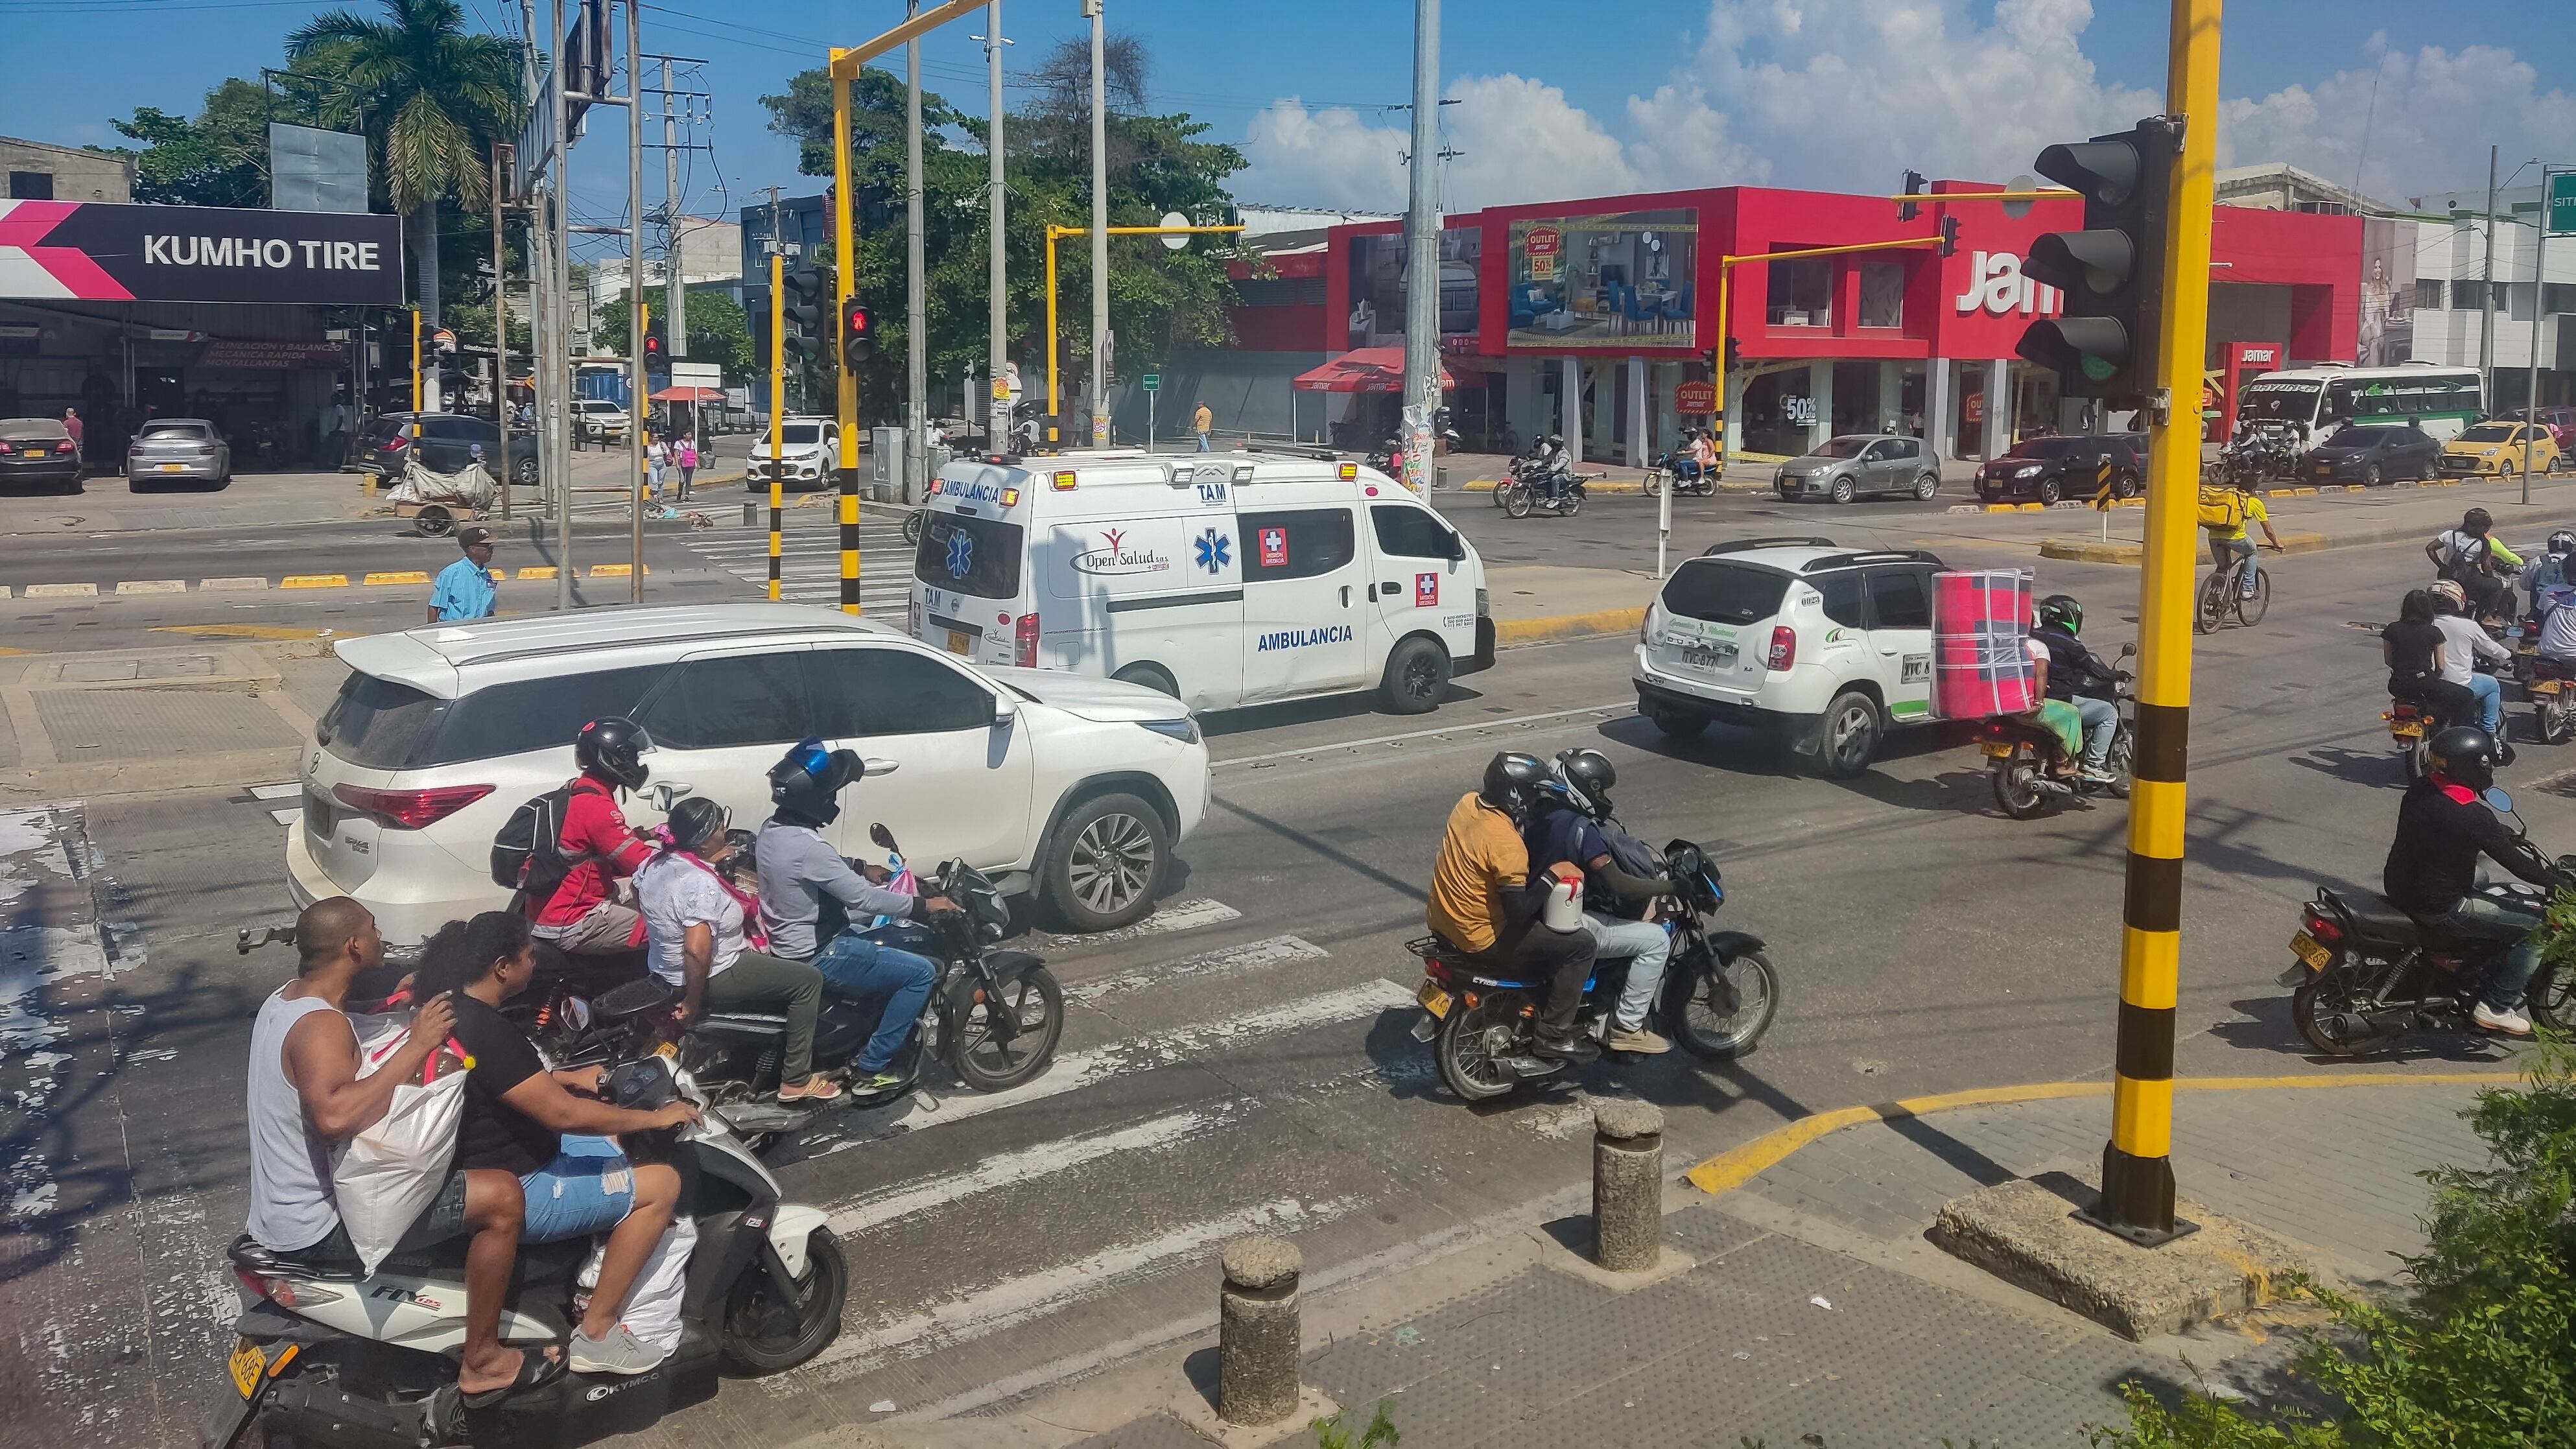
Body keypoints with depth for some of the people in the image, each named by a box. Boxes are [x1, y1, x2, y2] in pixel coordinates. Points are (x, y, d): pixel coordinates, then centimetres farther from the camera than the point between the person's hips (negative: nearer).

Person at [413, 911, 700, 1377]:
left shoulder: (451, 1007, 3)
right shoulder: (487, 1032, -29)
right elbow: (564, 1114, -29)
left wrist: (567, 1077, 16)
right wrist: (654, 1117, -18)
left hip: (475, 1168, 11)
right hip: (511, 1194, -11)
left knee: (613, 1136, 25)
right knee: (662, 1183, -10)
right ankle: (596, 1334, -4)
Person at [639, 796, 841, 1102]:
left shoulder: (656, 861, -4)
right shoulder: (702, 885, -31)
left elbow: (637, 893, 20)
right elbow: (697, 953, -39)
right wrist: (692, 1004, -26)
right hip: (709, 977, -10)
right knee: (809, 980, -3)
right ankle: (796, 1080, 2)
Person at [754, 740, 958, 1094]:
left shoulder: (772, 828, 0)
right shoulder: (807, 847, -29)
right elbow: (863, 899, -25)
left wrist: (862, 872, 18)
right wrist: (925, 903, -16)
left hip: (788, 943, 10)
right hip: (815, 957, -10)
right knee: (922, 972, -8)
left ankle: (878, 1036, 29)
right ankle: (871, 1069, -1)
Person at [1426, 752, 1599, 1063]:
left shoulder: (1469, 801, -2)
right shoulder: (1506, 842, -27)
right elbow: (1519, 913, -26)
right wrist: (1552, 876, -16)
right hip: (1479, 942, -9)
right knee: (1580, 944, -5)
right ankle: (1555, 1035, 2)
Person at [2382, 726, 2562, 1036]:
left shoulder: (2419, 789, 0)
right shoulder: (2471, 815, -25)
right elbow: (2514, 862, -15)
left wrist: (2508, 835, 28)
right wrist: (2560, 882, -1)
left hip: (2399, 887, 9)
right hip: (2437, 907, -9)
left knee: (2482, 877, 35)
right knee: (2538, 929, -2)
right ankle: (2496, 1006, 2)